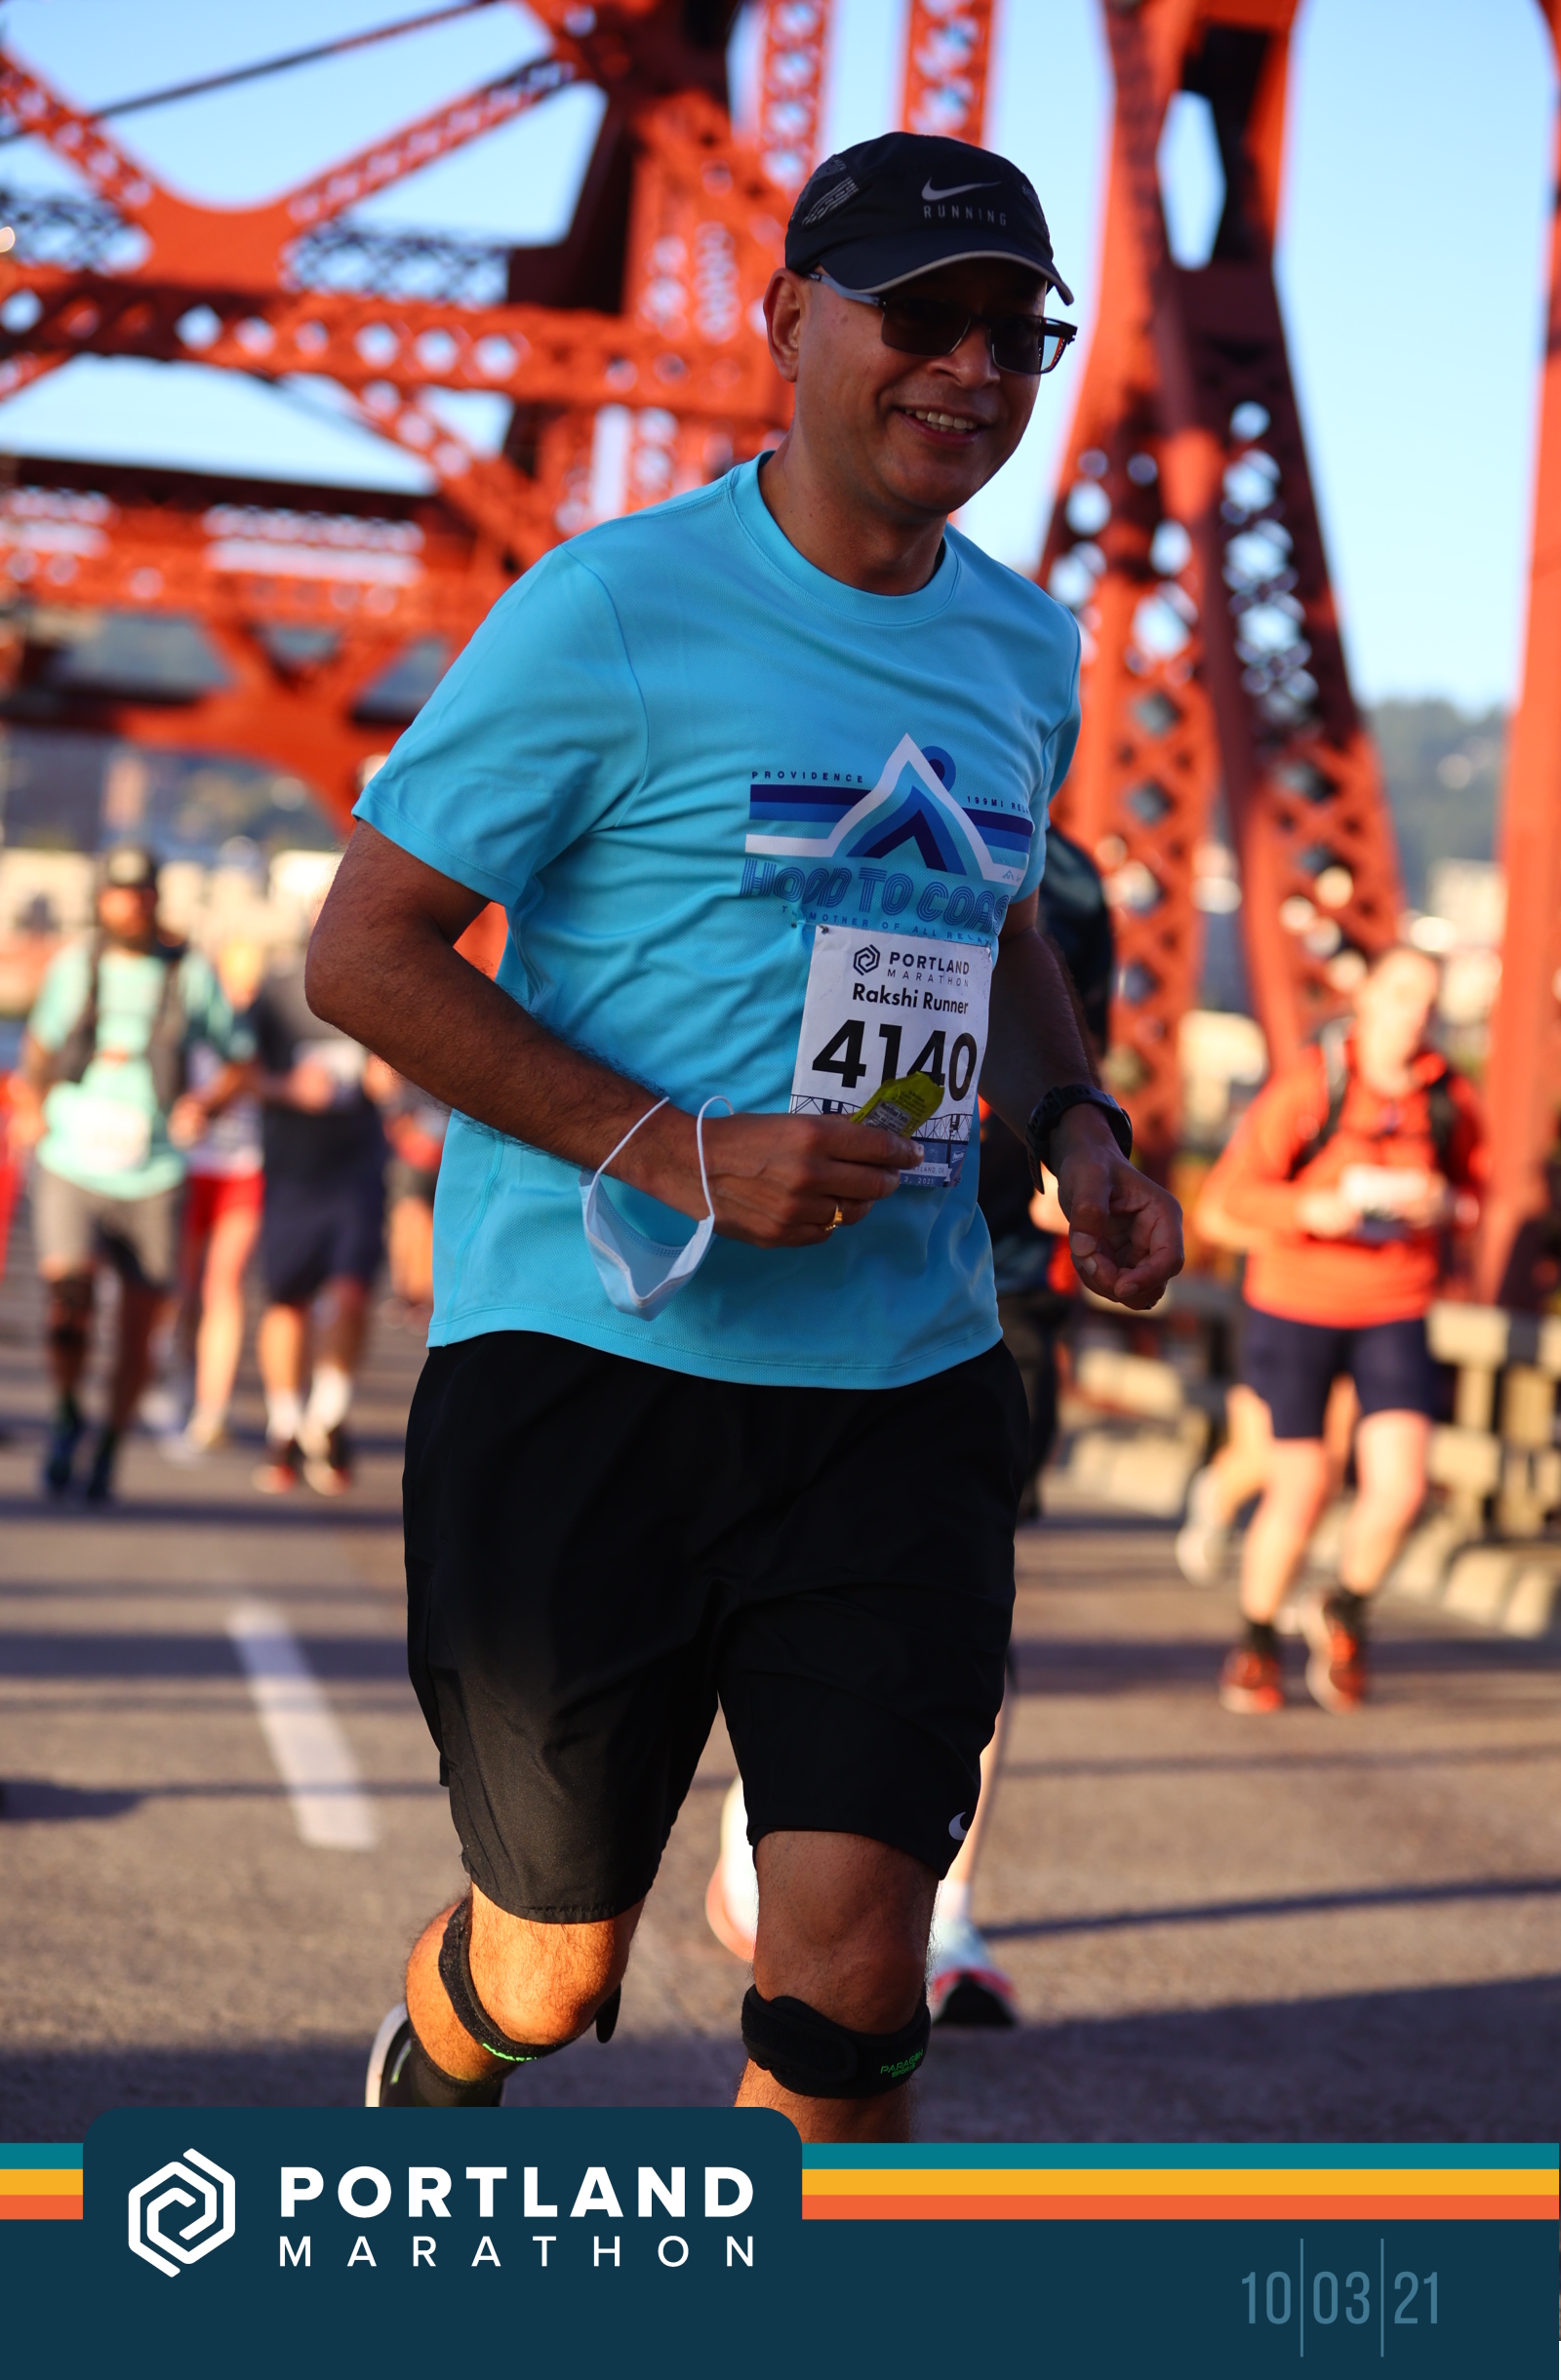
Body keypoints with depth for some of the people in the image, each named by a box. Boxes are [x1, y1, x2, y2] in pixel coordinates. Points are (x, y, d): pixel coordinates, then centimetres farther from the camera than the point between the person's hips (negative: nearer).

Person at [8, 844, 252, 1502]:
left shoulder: (191, 973, 1)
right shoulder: (73, 966, 6)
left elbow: (239, 1060, 10)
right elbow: (40, 1042, 24)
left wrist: (207, 1101, -9)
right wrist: (29, 1106, 9)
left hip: (151, 1176, 0)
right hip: (71, 1163, 0)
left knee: (138, 1328, 2)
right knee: (68, 1297, -20)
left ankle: (109, 1449, 23)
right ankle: (67, 1415, 5)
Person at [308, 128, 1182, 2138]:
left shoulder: (1024, 651, 12)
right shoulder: (617, 610, -7)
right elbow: (364, 950, -8)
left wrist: (1074, 1127, 9)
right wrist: (678, 1154, -18)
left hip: (903, 1385, 4)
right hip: (591, 1362, -4)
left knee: (852, 1979, -7)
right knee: (552, 1964, 9)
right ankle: (428, 2075, 44)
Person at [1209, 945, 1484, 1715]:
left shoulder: (1450, 1098, -4)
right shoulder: (1308, 1086, -14)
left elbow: (1472, 1183, 12)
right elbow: (1239, 1190, -12)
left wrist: (1445, 1206, -11)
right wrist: (1323, 1210, -27)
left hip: (1395, 1312, 2)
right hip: (1297, 1304, -2)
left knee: (1400, 1484, -13)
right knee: (1299, 1491, 2)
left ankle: (1343, 1612, 16)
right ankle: (1256, 1644, 26)